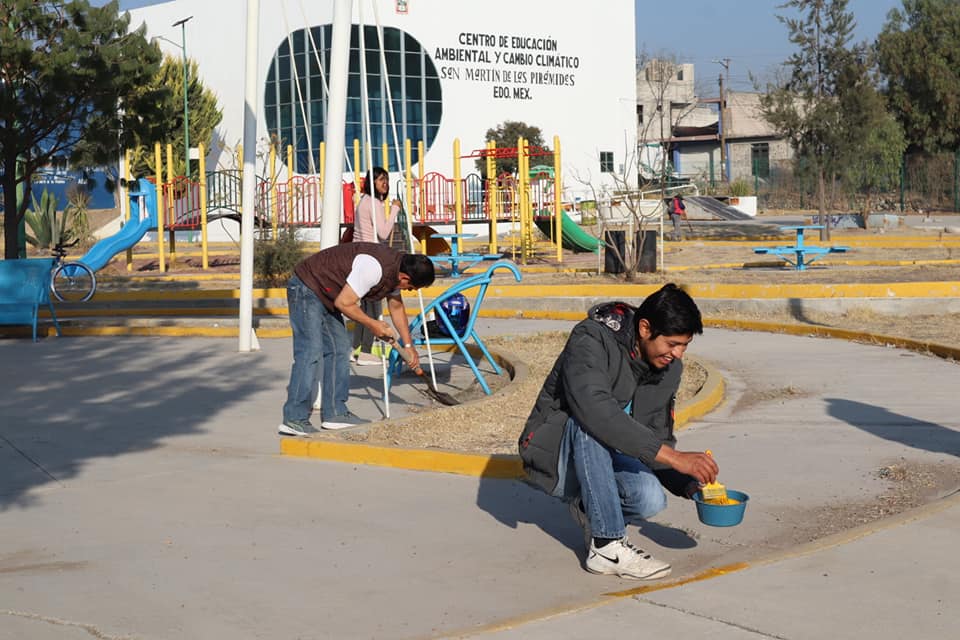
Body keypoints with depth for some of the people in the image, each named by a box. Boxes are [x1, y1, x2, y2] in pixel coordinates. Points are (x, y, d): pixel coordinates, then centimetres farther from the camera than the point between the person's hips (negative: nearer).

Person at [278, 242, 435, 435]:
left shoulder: (395, 269, 3)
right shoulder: (374, 267, -29)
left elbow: (396, 307, 21)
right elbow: (343, 303, -24)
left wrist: (408, 345, 24)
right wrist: (372, 324, -10)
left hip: (325, 296, 10)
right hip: (306, 289, -10)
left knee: (339, 349, 8)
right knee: (310, 353, -16)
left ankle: (335, 413, 12)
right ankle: (294, 420, -17)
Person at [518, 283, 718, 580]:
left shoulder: (669, 367, -2)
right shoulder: (591, 339, -24)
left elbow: (657, 439, 6)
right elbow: (595, 410, -41)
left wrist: (690, 484, -13)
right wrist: (674, 457, -44)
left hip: (605, 458, 5)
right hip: (554, 457, -5)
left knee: (650, 499, -27)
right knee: (589, 424, -38)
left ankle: (588, 506, 7)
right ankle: (606, 546, -30)